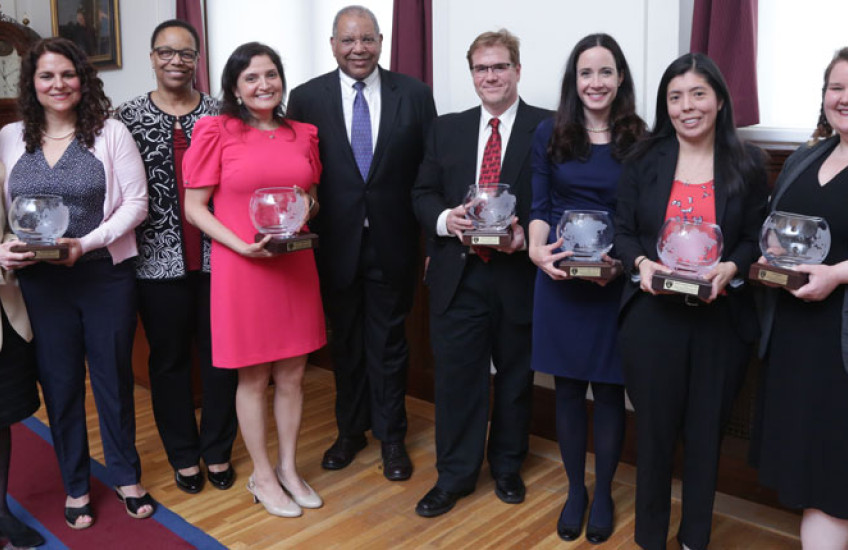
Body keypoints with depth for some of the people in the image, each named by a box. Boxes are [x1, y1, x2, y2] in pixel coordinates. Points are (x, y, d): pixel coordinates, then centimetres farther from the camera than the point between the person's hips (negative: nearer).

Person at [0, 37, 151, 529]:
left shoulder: (110, 133, -2)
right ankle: (76, 484, 29)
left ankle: (127, 476, 29)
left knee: (114, 376, 10)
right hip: (40, 282, 2)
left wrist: (87, 243, -16)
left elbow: (137, 202, -6)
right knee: (60, 381, 11)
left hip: (107, 276, -2)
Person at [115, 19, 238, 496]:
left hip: (215, 256, 1)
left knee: (221, 356, 8)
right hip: (160, 259, 0)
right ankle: (184, 456, 28)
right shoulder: (130, 117, 2)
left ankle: (218, 451, 27)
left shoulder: (219, 113, 3)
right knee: (170, 359, 11)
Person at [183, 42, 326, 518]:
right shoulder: (216, 132, -4)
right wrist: (242, 245, -17)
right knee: (254, 378, 7)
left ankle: (289, 468, 29)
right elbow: (195, 207, -4)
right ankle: (262, 476, 24)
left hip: (296, 266, 4)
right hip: (242, 267, -4)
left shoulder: (303, 135, 9)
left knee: (293, 375, 12)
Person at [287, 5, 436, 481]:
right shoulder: (307, 98, -2)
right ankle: (351, 430, 35)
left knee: (389, 343, 11)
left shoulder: (414, 94, -2)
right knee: (345, 341, 16)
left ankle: (391, 436, 29)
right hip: (336, 242, 1)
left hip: (393, 243, -1)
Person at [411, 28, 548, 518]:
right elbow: (423, 194, 10)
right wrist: (444, 219, -11)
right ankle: (455, 476, 24)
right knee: (456, 376, 7)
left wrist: (526, 236, -20)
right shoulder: (447, 129, 10)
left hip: (518, 274, -2)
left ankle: (508, 467, 35)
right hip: (459, 275, 2)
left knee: (515, 377, 14)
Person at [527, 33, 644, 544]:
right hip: (560, 277, 1)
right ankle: (575, 488, 28)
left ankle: (603, 493, 27)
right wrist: (537, 249, -16)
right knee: (568, 387, 10)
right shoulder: (550, 134, 3)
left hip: (615, 280, -1)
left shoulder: (638, 140, 0)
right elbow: (539, 207, 3)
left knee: (608, 388, 8)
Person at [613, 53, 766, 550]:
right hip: (653, 316, 0)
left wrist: (729, 269, -17)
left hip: (721, 318, 0)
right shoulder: (645, 160, 3)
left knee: (706, 431, 12)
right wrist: (641, 263, -16)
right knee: (655, 428, 9)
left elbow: (756, 239, 3)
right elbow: (623, 231, 4)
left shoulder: (747, 165, 2)